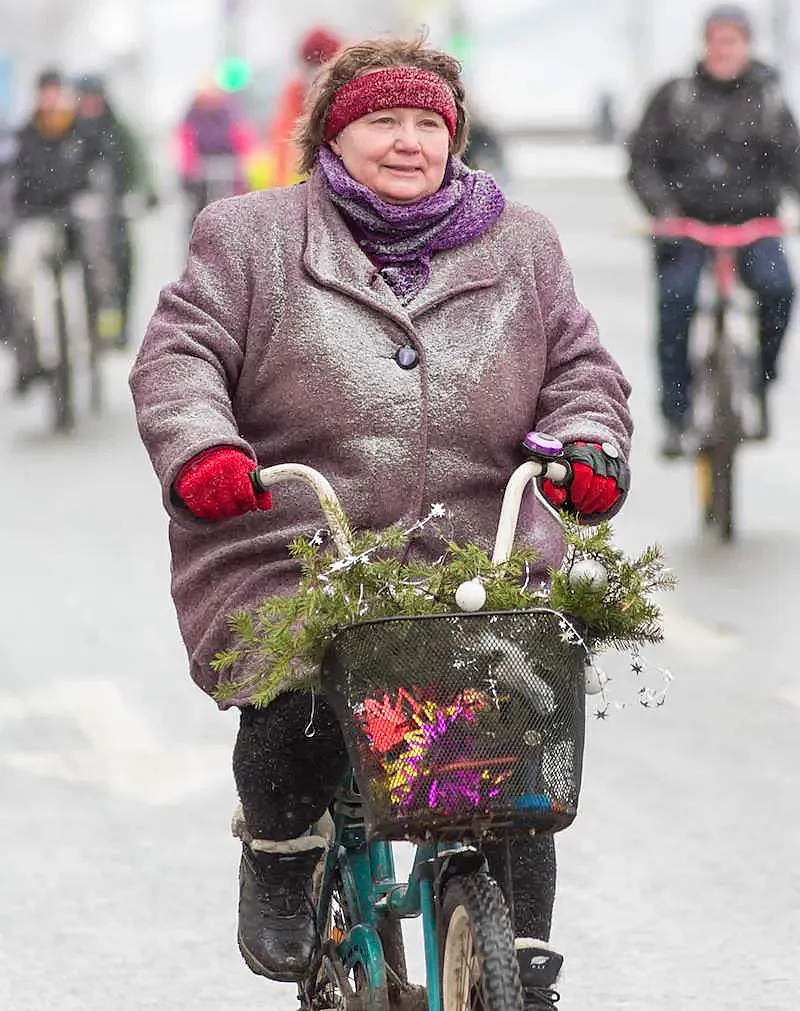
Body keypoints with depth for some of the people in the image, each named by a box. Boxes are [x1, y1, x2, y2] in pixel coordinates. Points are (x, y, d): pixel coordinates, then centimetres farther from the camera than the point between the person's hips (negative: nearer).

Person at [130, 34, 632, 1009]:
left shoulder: (521, 248, 16)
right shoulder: (253, 236, 8)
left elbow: (579, 369, 18)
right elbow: (179, 353, 2)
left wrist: (588, 444, -4)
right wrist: (201, 447, -18)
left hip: (479, 570, 2)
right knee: (295, 715, -26)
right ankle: (279, 855, 7)